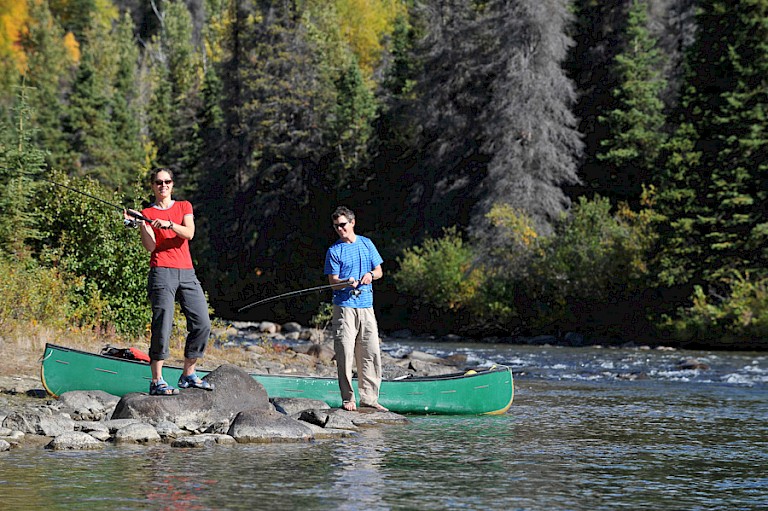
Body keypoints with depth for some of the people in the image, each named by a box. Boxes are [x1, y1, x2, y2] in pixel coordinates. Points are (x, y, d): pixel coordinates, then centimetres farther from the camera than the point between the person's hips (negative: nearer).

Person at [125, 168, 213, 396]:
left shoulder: (184, 207, 16)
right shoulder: (147, 213, 9)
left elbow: (189, 233, -3)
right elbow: (150, 246, -4)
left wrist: (169, 224, -18)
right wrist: (140, 224, -15)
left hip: (187, 273, 4)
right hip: (162, 272, -4)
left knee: (202, 324, -2)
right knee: (163, 325, -13)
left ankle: (188, 375, 12)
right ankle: (157, 381, -12)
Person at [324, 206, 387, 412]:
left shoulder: (366, 244, 13)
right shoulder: (334, 251, 3)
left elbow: (379, 271, 17)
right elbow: (333, 281, -2)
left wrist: (370, 275, -6)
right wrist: (348, 283, -23)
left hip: (366, 305, 3)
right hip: (344, 306, -3)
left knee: (371, 353, 2)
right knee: (345, 352, -7)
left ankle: (369, 398, 9)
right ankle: (347, 398, -2)